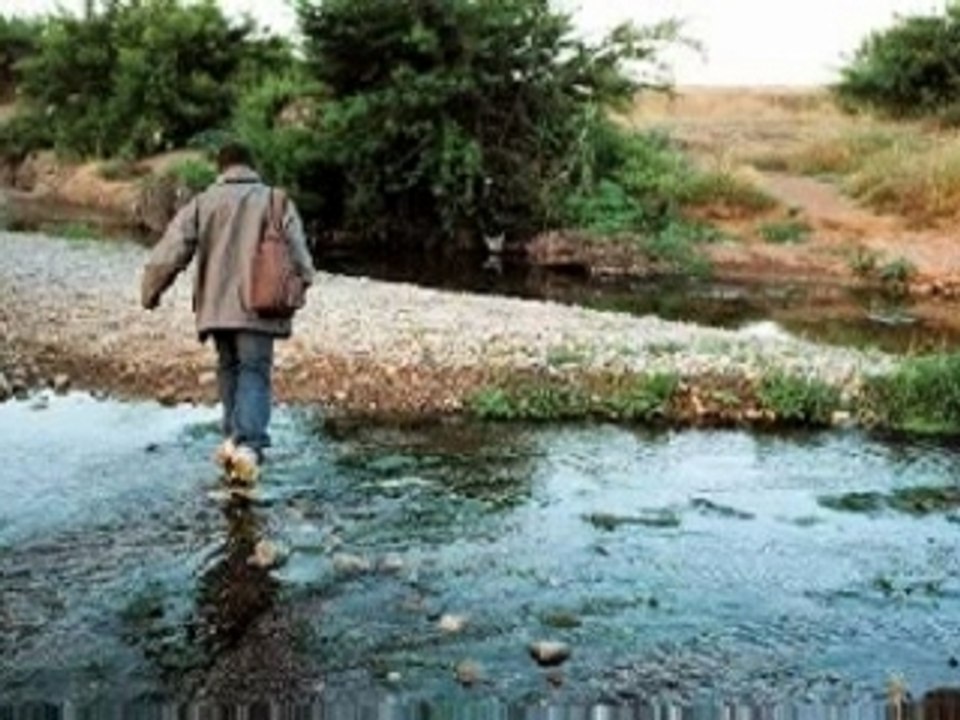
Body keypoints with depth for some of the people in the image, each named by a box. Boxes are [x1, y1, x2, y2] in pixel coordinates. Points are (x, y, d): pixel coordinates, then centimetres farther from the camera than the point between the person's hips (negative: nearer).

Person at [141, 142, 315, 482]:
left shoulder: (203, 202, 6)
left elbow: (171, 252, 1)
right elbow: (299, 259, -1)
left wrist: (150, 291, 12)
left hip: (217, 305, 2)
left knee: (229, 368, 18)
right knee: (255, 373, 0)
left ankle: (233, 438, 16)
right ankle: (249, 444, -18)